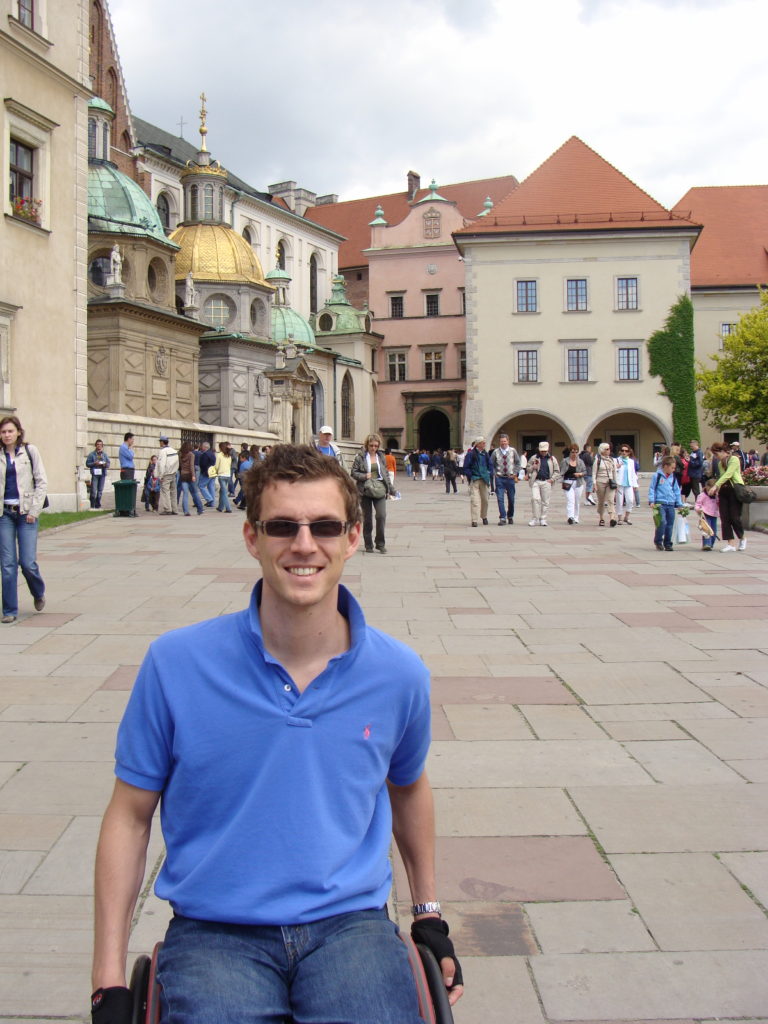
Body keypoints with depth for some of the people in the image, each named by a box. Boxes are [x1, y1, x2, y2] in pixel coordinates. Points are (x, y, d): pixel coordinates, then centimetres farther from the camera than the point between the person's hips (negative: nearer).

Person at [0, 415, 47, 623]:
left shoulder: (30, 451, 2)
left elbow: (42, 482, 0)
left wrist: (34, 510, -7)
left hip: (26, 512, -2)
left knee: (28, 562, -6)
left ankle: (38, 593, 25)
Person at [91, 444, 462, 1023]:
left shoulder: (399, 674, -1)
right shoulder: (176, 663, -7)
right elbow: (130, 817, 2)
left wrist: (429, 914, 24)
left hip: (349, 921, 2)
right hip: (214, 931, -1)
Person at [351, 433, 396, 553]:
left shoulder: (381, 457, 10)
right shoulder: (360, 457, 0)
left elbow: (386, 473, 16)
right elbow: (353, 472, 0)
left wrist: (391, 489, 15)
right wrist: (364, 476, -16)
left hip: (379, 490, 2)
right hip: (365, 490, -2)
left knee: (381, 515, -12)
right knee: (367, 518, 5)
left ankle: (381, 544, -1)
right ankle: (368, 545, 16)